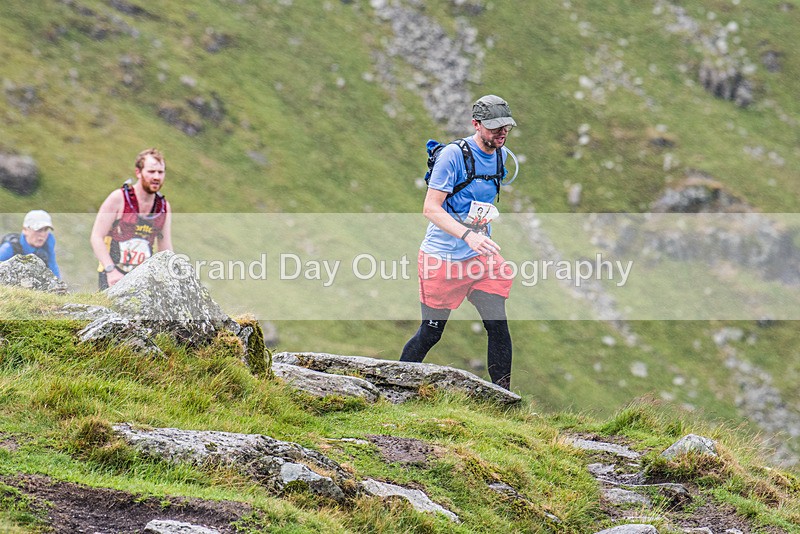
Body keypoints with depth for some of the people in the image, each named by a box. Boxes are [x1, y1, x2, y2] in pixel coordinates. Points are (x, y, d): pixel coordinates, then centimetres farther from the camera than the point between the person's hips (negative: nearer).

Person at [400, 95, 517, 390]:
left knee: (498, 325, -7)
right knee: (430, 334, 3)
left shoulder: (500, 155, 5)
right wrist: (467, 235, -33)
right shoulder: (453, 155, -17)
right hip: (442, 257, -6)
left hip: (481, 256, 6)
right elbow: (430, 208, -21)